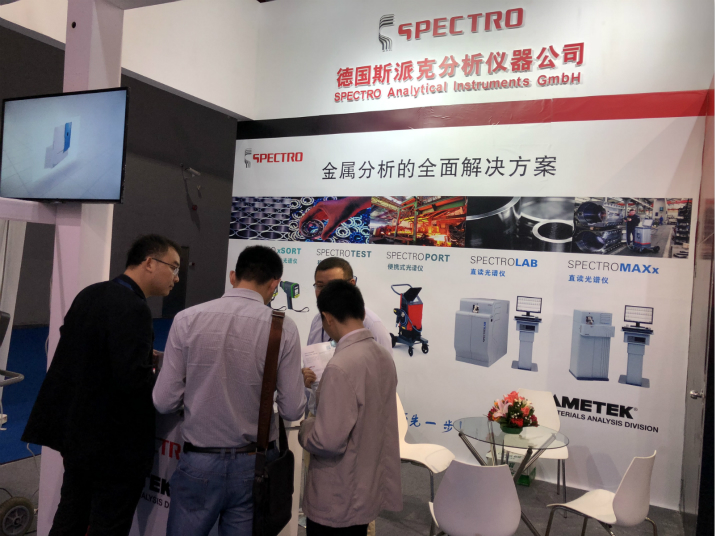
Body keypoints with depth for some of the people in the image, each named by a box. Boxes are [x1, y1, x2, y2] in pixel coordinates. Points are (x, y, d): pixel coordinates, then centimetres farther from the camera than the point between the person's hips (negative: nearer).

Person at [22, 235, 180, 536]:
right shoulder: (133, 309, -24)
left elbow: (77, 352, 12)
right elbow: (133, 381, -29)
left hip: (76, 433, 8)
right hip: (115, 446, -8)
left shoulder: (89, 294, 3)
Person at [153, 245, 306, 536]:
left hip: (199, 461, 0)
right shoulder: (284, 328, -11)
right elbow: (292, 411, -9)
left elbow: (164, 401, -7)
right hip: (252, 467, 0)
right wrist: (300, 381, 11)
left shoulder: (187, 319, -10)